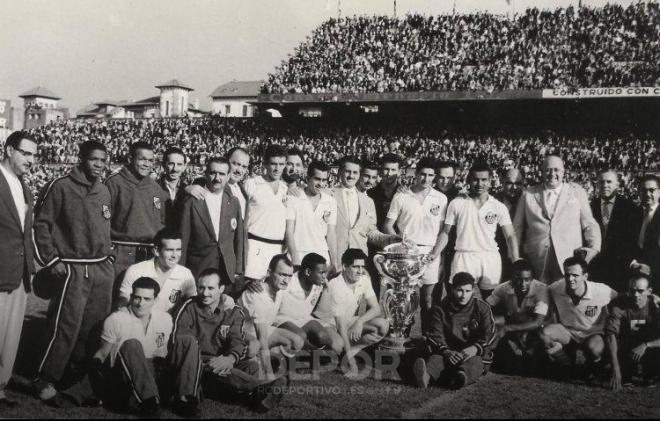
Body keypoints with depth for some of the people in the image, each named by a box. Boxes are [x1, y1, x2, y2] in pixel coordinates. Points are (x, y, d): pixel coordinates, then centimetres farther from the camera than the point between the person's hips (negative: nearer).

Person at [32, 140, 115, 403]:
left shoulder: (104, 191, 13)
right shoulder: (60, 187, -6)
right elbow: (41, 223, -5)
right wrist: (51, 260, -9)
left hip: (103, 268, 6)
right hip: (73, 268, -6)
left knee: (97, 323, 8)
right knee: (66, 325, -10)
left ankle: (80, 370, 24)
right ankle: (45, 379, 4)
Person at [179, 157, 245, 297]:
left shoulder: (234, 202, 7)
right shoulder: (192, 202, -4)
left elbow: (239, 238, 10)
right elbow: (183, 240, -2)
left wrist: (238, 271, 7)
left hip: (228, 271, 3)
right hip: (198, 271, -3)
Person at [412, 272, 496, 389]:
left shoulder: (482, 308, 4)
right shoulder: (440, 308, 7)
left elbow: (489, 336, -4)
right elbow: (435, 336, 0)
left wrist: (474, 349, -26)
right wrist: (446, 351, -23)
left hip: (476, 354, -1)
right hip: (448, 352, 1)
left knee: (473, 362, -37)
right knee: (435, 359, -33)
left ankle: (462, 378, -72)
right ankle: (426, 376, -68)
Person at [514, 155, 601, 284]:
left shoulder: (577, 192, 12)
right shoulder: (528, 195, 12)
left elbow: (589, 224, 10)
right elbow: (517, 228, 13)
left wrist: (594, 247, -6)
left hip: (569, 259, 0)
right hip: (537, 261, 1)